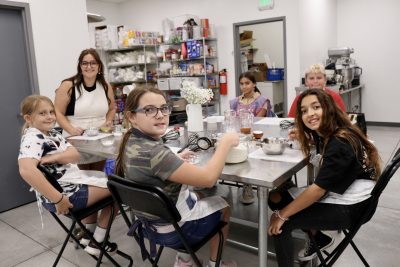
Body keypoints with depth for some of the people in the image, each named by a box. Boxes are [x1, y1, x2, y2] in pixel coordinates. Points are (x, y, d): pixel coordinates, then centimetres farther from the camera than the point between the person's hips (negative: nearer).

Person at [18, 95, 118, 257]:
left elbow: (75, 155, -3)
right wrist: (58, 199, -35)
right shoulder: (32, 138, -20)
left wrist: (54, 157, -23)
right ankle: (96, 243, 13)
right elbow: (26, 170, -37)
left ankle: (88, 234, 35)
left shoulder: (53, 133, 8)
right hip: (66, 193, -10)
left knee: (104, 181, 31)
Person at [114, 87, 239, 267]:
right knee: (223, 207, 17)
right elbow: (208, 178, -32)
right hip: (173, 229, -8)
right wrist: (226, 143, -20)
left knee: (197, 196, 32)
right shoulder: (151, 152, -35)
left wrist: (175, 160, 7)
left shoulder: (132, 142, -6)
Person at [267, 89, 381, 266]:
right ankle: (319, 238, 21)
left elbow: (318, 188, -27)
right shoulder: (325, 135, 2)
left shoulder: (340, 143, -26)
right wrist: (304, 137, 6)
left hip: (349, 206, -9)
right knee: (276, 198, 5)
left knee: (280, 223, -14)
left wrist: (282, 215, -21)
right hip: (333, 194, 9)